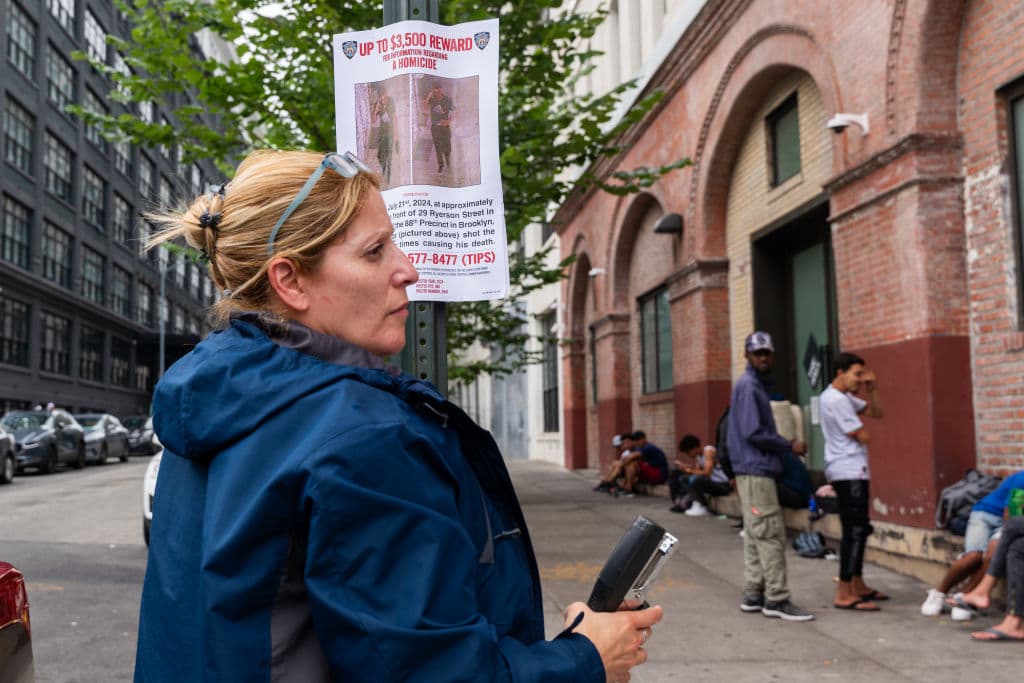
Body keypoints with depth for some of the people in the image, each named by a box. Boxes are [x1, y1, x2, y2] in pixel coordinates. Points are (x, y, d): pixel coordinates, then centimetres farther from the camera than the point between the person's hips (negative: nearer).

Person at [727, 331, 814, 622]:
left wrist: (784, 446, 10)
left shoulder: (756, 385, 18)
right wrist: (790, 446, -10)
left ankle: (753, 594, 17)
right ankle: (776, 599, -5)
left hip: (758, 470, 10)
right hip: (756, 470, -10)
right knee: (770, 534, -8)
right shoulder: (748, 386, -12)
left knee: (756, 535, 11)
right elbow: (753, 433, -19)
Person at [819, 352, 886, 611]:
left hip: (852, 471, 11)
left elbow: (876, 412, 19)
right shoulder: (836, 400, -17)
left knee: (858, 529, 16)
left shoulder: (843, 397, 16)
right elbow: (863, 436, -16)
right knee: (855, 531, -12)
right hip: (849, 472, -11)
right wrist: (861, 431, 6)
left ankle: (858, 586, 25)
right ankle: (844, 594, -11)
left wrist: (871, 389, 5)